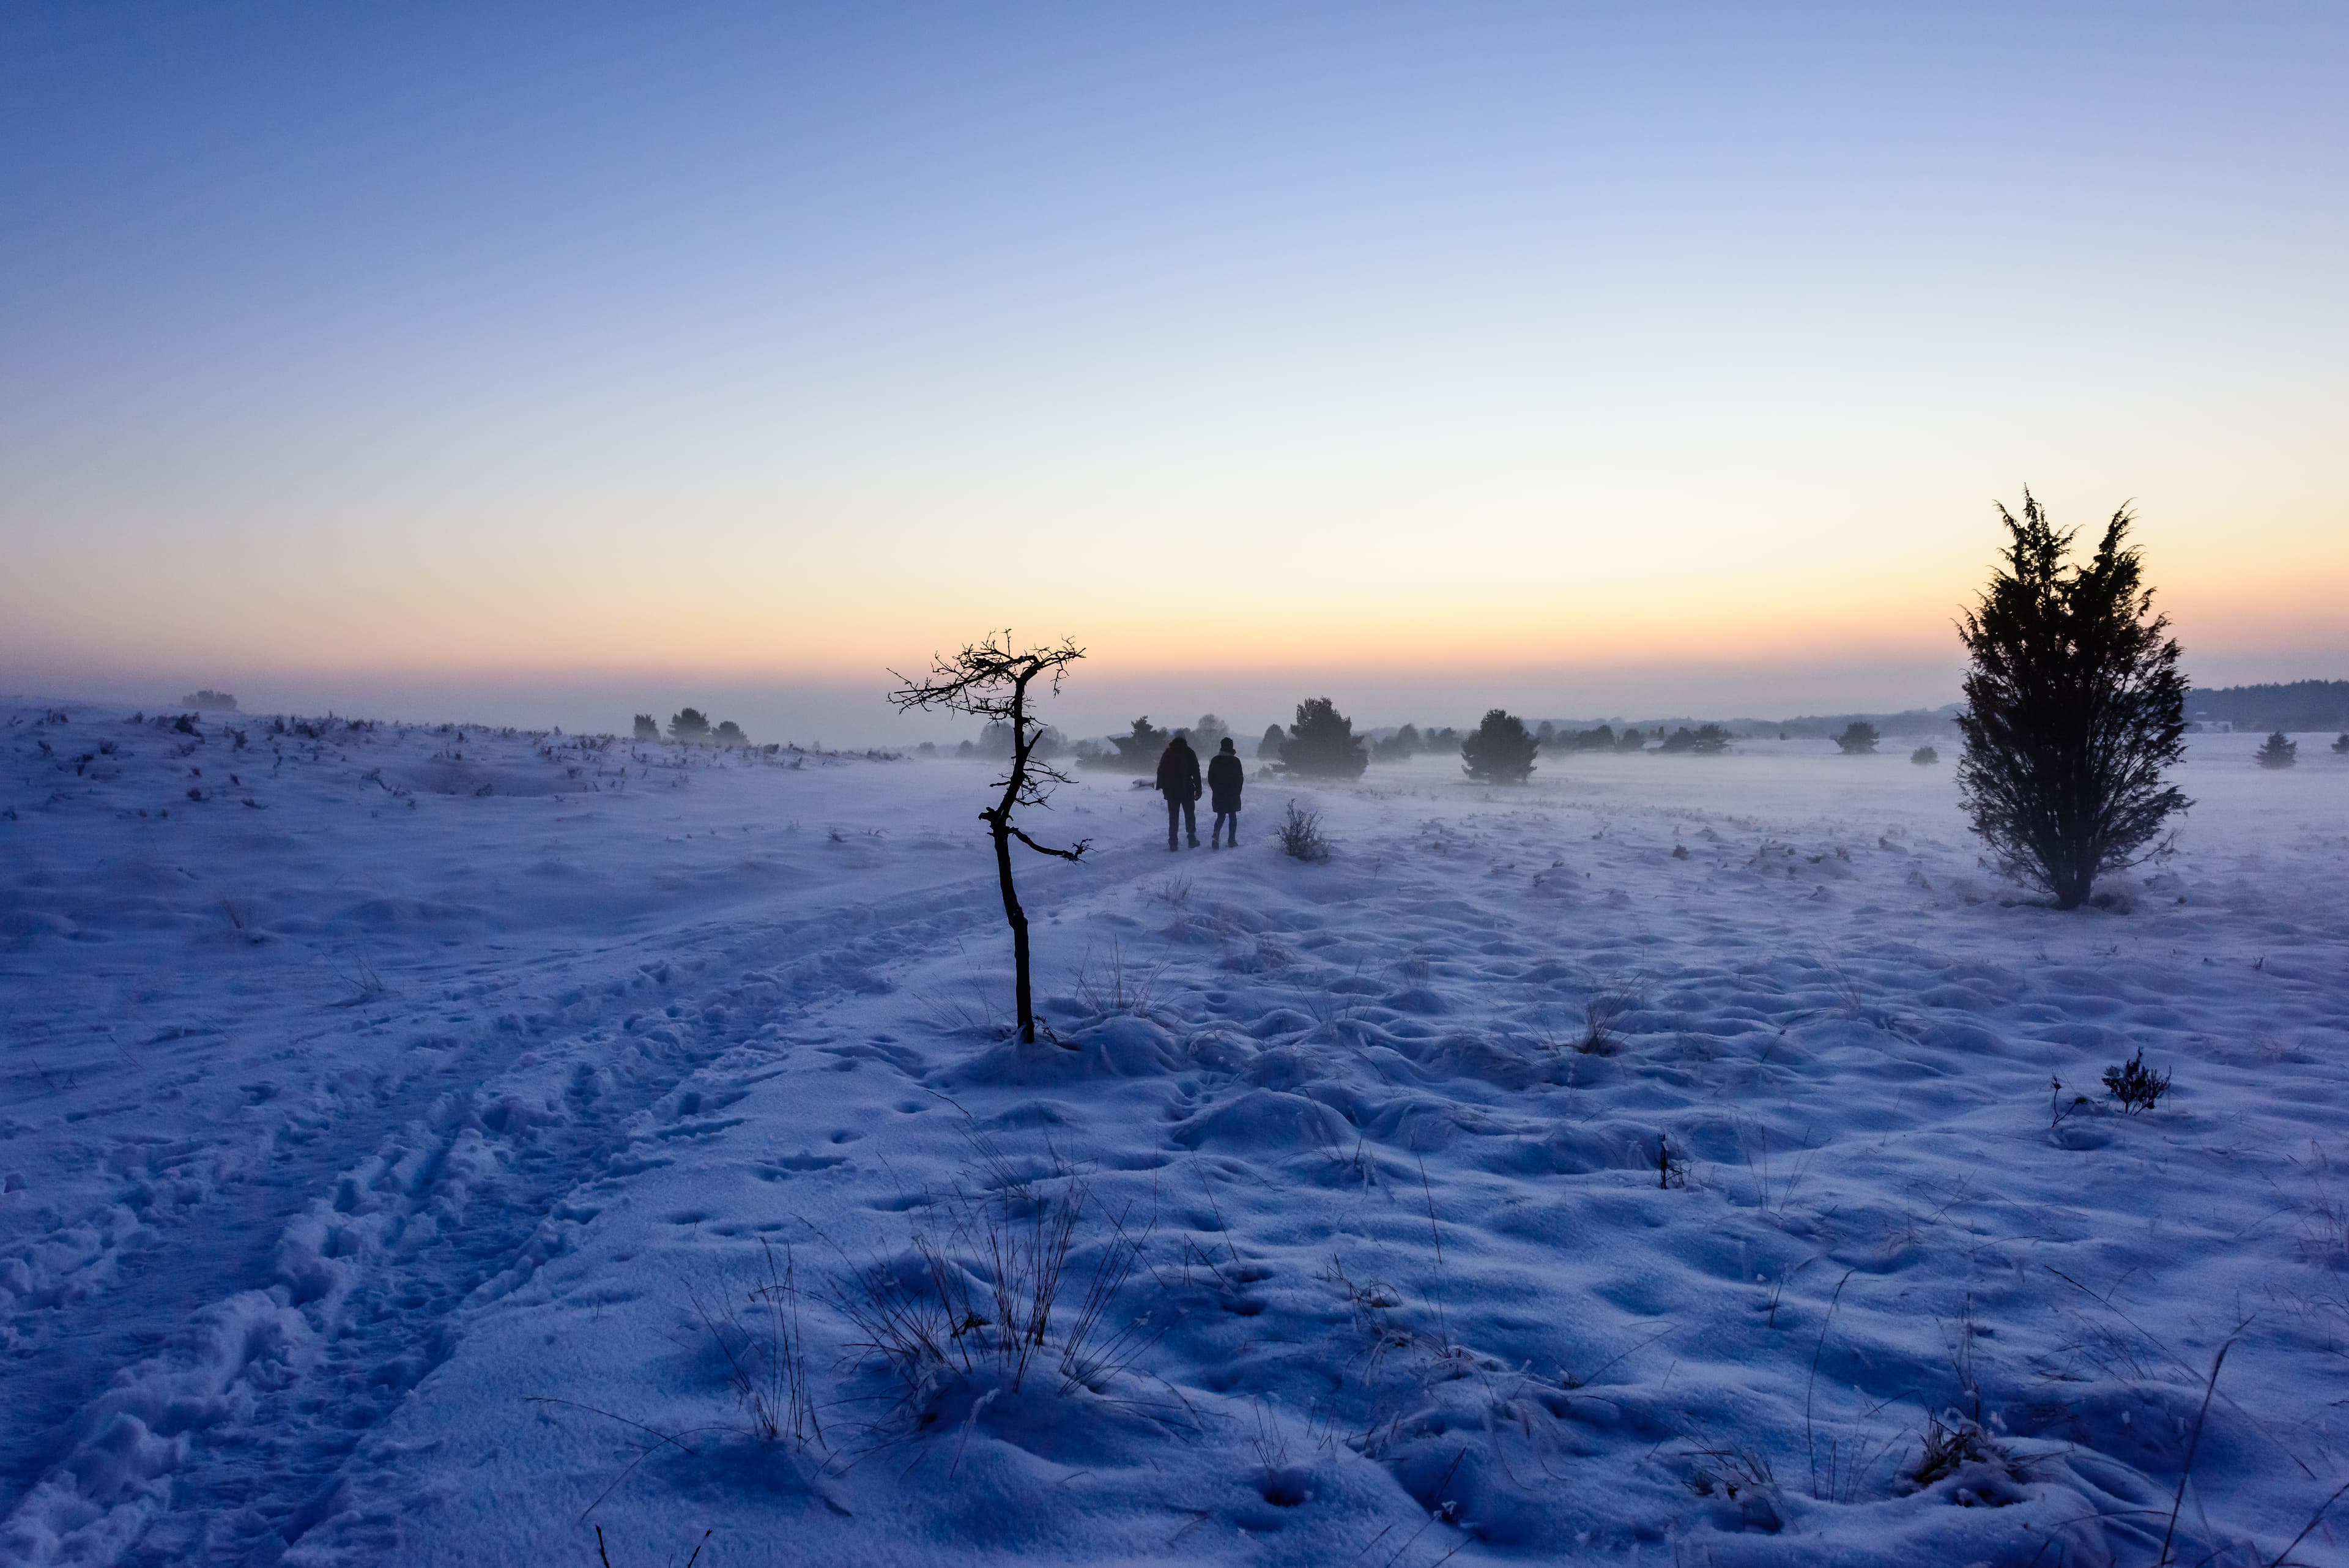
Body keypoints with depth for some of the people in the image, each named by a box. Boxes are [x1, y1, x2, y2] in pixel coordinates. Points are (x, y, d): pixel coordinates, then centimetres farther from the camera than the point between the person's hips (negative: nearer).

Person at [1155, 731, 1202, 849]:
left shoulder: (1167, 753, 2)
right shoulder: (1190, 753, -3)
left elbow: (1161, 772, 4)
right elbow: (1196, 772, -4)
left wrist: (1161, 787, 11)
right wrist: (1198, 789, -1)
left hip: (1171, 790, 1)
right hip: (1187, 790, -1)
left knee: (1173, 817, 5)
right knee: (1190, 815, 10)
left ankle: (1173, 842, 1)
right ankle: (1192, 839, 8)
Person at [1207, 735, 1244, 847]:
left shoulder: (1215, 760, -1)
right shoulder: (1235, 761, -7)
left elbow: (1210, 777, 1)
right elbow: (1241, 778, -3)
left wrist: (1216, 790, 12)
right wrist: (1237, 791, 10)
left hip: (1219, 795, 2)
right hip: (1233, 795, -2)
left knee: (1221, 817, 8)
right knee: (1232, 816, 10)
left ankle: (1215, 836, -15)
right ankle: (1232, 840, 9)